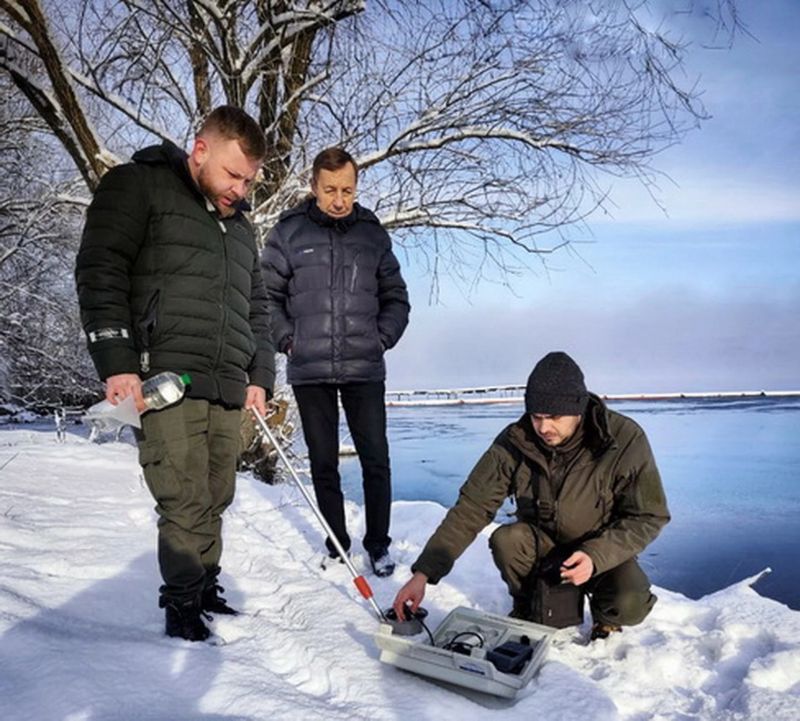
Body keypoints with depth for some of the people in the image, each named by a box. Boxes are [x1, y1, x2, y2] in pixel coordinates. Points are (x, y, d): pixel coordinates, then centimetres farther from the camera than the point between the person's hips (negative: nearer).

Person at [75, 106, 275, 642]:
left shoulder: (240, 226, 24)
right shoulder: (137, 186, 5)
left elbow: (257, 309, 25)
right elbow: (100, 273, -4)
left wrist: (260, 376, 14)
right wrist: (117, 363, -12)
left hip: (229, 390, 6)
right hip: (166, 382, -6)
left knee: (215, 501, 8)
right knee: (186, 503, -7)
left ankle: (206, 589, 25)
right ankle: (182, 604, 12)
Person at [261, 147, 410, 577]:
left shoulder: (372, 233, 7)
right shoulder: (288, 232, 2)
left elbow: (396, 297, 14)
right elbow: (266, 295, 7)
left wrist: (382, 337, 1)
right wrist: (286, 338, -4)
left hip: (365, 369, 1)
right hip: (309, 371, 0)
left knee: (375, 460, 2)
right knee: (323, 464, 9)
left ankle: (378, 545, 19)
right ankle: (337, 546, 25)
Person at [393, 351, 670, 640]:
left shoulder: (625, 440, -24)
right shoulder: (514, 442, -20)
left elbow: (648, 516, -15)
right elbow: (471, 508, -19)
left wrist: (596, 556, -32)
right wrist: (423, 574, -27)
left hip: (603, 549, -1)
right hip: (543, 543, 2)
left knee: (629, 604, -30)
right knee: (504, 541, -29)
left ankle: (606, 617, 9)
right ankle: (525, 605, 3)